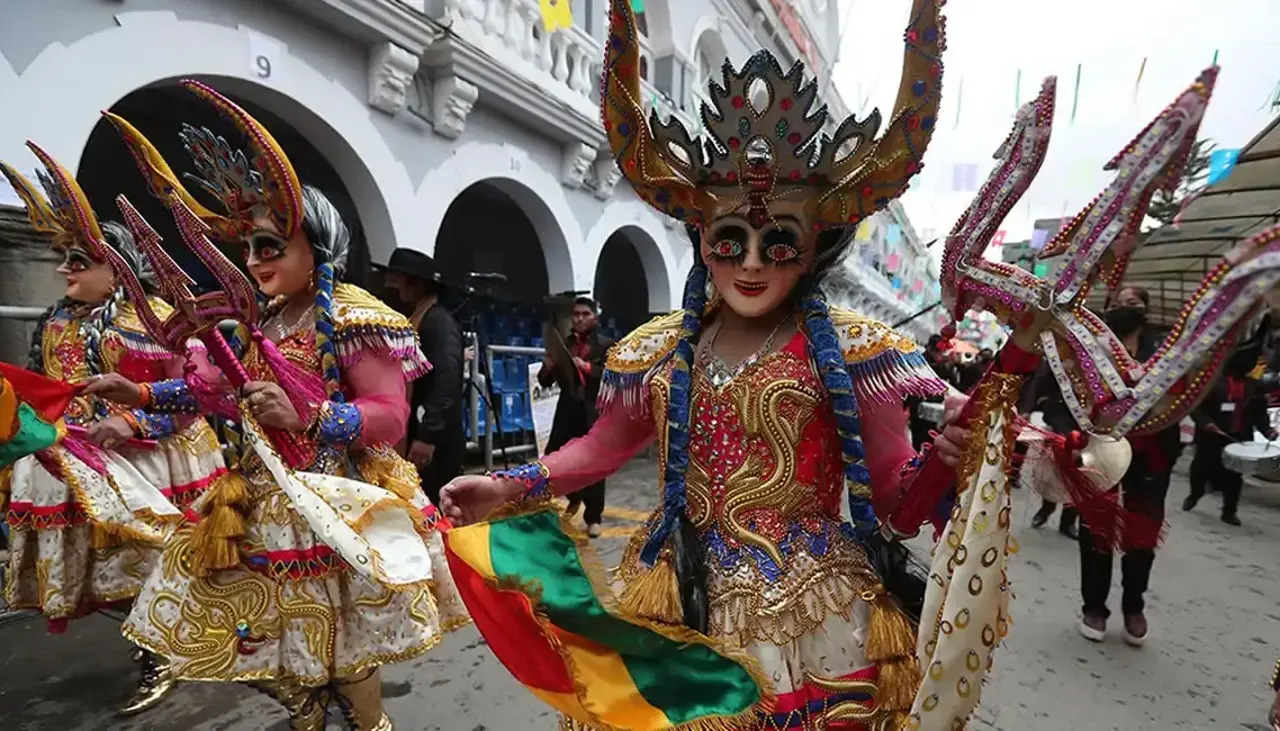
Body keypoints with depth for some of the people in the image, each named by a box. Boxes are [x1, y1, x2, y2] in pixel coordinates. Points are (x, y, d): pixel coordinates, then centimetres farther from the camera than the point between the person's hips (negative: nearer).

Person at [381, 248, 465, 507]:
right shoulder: (413, 320, 17)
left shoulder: (440, 322, -11)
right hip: (412, 440, 9)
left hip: (434, 445, -9)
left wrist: (427, 437, -26)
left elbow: (446, 382, -22)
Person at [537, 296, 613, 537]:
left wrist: (587, 367, -23)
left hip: (594, 412, -4)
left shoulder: (606, 346, -1)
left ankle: (594, 517, 16)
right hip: (567, 410, 4)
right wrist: (548, 366, -14)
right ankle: (574, 497, 36)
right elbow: (545, 382, 7)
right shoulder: (563, 345, 9)